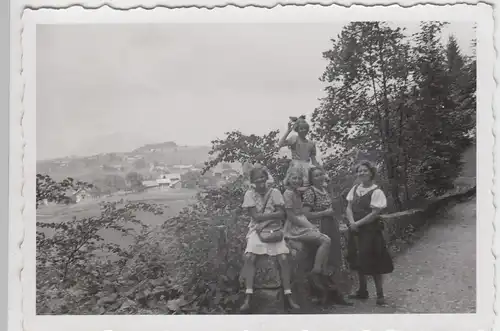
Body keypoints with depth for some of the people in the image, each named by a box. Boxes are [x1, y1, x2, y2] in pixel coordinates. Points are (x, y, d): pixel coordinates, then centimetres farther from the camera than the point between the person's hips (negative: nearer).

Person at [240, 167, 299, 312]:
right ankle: (248, 297, -20)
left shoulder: (275, 192, 1)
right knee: (249, 257, -24)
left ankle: (288, 296, -11)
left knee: (283, 258, -21)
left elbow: (281, 214, -5)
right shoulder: (250, 194, 0)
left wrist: (263, 216, -11)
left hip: (275, 229, 0)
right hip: (257, 230, 0)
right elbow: (255, 216, -8)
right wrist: (273, 214, -7)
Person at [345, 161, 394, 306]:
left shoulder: (376, 192, -11)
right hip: (355, 230, 6)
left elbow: (374, 213, -16)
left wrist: (358, 223, -17)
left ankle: (380, 294, 12)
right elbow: (349, 208, 4)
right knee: (359, 262, 14)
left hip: (370, 230, -6)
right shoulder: (355, 189, 7)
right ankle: (362, 291, 29)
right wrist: (352, 223, -12)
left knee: (373, 263, -1)